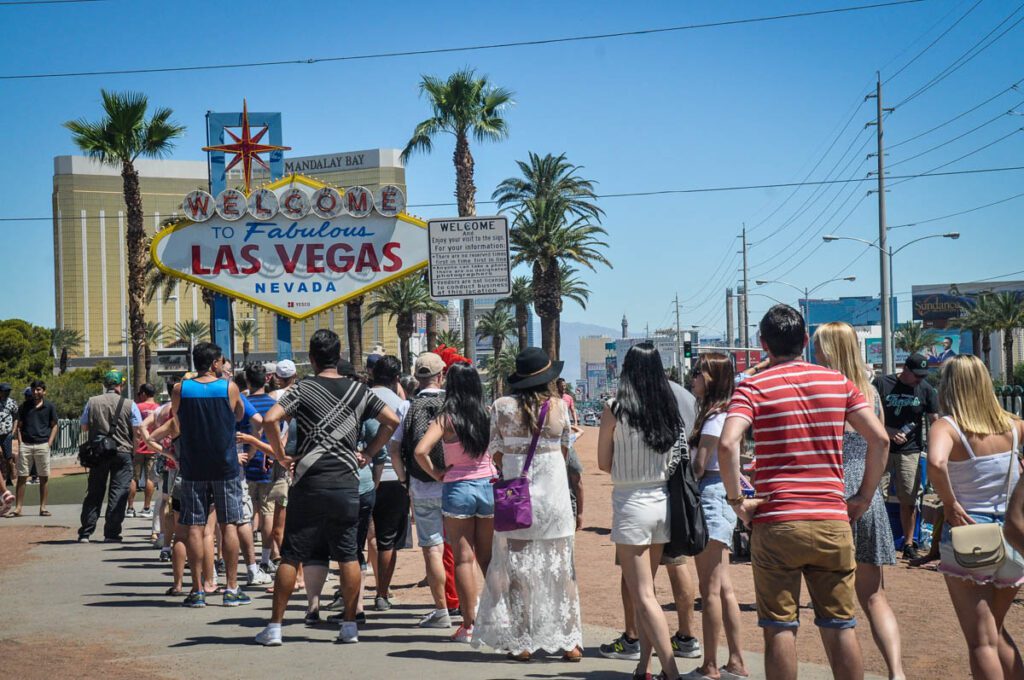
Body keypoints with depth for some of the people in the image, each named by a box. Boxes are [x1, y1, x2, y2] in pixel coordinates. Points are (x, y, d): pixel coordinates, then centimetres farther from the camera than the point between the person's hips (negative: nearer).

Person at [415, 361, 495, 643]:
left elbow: (421, 451, -19)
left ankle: (469, 625, 3)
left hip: (457, 489, -3)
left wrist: (436, 473, -4)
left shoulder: (446, 419, -9)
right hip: (488, 486, 3)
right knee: (488, 557, 15)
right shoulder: (488, 416, -1)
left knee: (464, 559, 3)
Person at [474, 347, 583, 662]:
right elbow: (565, 450, 7)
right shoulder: (559, 406, -4)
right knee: (562, 568, 7)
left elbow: (496, 453, -1)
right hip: (554, 492, 0)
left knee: (518, 568, 7)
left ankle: (522, 642, 9)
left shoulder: (503, 406, -7)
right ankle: (570, 641, 9)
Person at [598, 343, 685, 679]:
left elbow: (604, 463, -2)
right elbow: (675, 462, 9)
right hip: (663, 502, 5)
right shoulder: (669, 410, 1)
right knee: (645, 590, 16)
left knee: (643, 595, -3)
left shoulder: (615, 409, -11)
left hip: (631, 505, -5)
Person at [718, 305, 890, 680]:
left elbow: (727, 444, -18)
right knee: (840, 627, 9)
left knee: (780, 629, 3)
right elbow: (879, 438, 3)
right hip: (833, 521, 3)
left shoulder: (753, 387, -2)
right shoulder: (837, 382, 8)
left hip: (777, 522, -3)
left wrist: (737, 500, -8)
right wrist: (863, 497, 9)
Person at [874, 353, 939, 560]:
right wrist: (889, 432, -14)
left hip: (910, 451, 2)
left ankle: (909, 544, 12)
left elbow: (935, 421, 4)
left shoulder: (926, 389, 5)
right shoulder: (882, 384, -1)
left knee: (909, 500, 3)